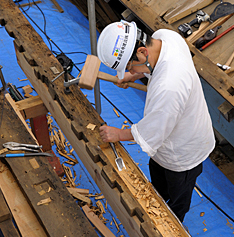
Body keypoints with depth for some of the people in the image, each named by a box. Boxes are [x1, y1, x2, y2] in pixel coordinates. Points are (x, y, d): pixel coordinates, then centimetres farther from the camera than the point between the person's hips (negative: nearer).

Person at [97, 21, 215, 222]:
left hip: (183, 151, -8)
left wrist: (119, 134, -17)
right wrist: (137, 75, -1)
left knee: (178, 194, 24)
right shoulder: (164, 35, -22)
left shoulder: (168, 88, -47)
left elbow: (152, 133, -31)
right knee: (156, 169, 36)